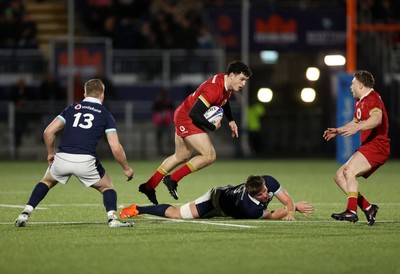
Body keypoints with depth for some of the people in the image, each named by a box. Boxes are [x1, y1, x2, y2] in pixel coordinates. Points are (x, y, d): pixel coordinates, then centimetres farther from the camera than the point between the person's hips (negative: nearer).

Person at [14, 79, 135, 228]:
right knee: (107, 187, 21)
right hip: (86, 161, -2)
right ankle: (113, 218, -3)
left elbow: (48, 132, 10)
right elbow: (116, 149, 2)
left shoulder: (71, 108, 16)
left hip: (62, 159, 2)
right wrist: (127, 168, 16)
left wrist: (51, 153, 26)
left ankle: (24, 214, 19)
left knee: (46, 181, 31)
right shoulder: (106, 115, 10)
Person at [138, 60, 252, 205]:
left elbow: (224, 100, 25)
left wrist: (231, 120, 17)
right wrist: (212, 127, -19)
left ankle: (148, 186, 34)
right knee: (209, 156, -16)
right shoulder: (214, 89, -30)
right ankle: (172, 180, -7)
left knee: (181, 157, 24)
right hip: (187, 119, -10)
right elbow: (194, 113, -30)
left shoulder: (227, 84, 0)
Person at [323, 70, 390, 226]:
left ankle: (351, 211, -33)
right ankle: (367, 208, -3)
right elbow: (355, 122, 38)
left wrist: (357, 127, -45)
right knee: (339, 176, 5)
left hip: (377, 145, -11)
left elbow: (377, 118, -32)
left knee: (349, 171, -27)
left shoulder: (373, 99, -12)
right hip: (367, 147, 11)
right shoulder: (359, 102, 21)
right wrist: (338, 131, 26)